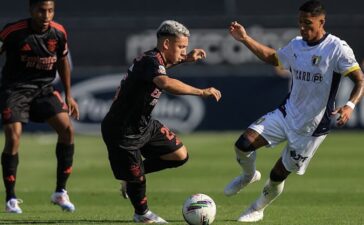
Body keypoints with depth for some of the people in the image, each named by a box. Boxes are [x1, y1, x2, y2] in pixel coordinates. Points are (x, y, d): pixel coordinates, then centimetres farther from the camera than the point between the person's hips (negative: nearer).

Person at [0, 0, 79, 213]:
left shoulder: (59, 33, -5)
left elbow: (63, 62, 12)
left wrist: (68, 96, 14)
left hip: (44, 88, 4)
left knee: (67, 129, -11)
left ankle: (60, 192, 0)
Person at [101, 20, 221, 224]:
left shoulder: (156, 59, 4)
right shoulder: (150, 62, -27)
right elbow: (165, 83, -50)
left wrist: (186, 59, 19)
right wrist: (201, 92, -48)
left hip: (144, 124, 10)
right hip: (122, 132, -10)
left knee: (180, 155, 5)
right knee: (136, 179, 0)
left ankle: (136, 173, 22)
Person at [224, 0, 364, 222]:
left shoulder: (337, 48, -16)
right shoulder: (296, 46, 4)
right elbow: (272, 57, 23)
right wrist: (245, 39, 14)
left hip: (312, 127, -5)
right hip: (287, 114, 5)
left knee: (278, 176, 2)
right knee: (243, 144, -11)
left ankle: (258, 209, 31)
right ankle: (249, 175, 23)